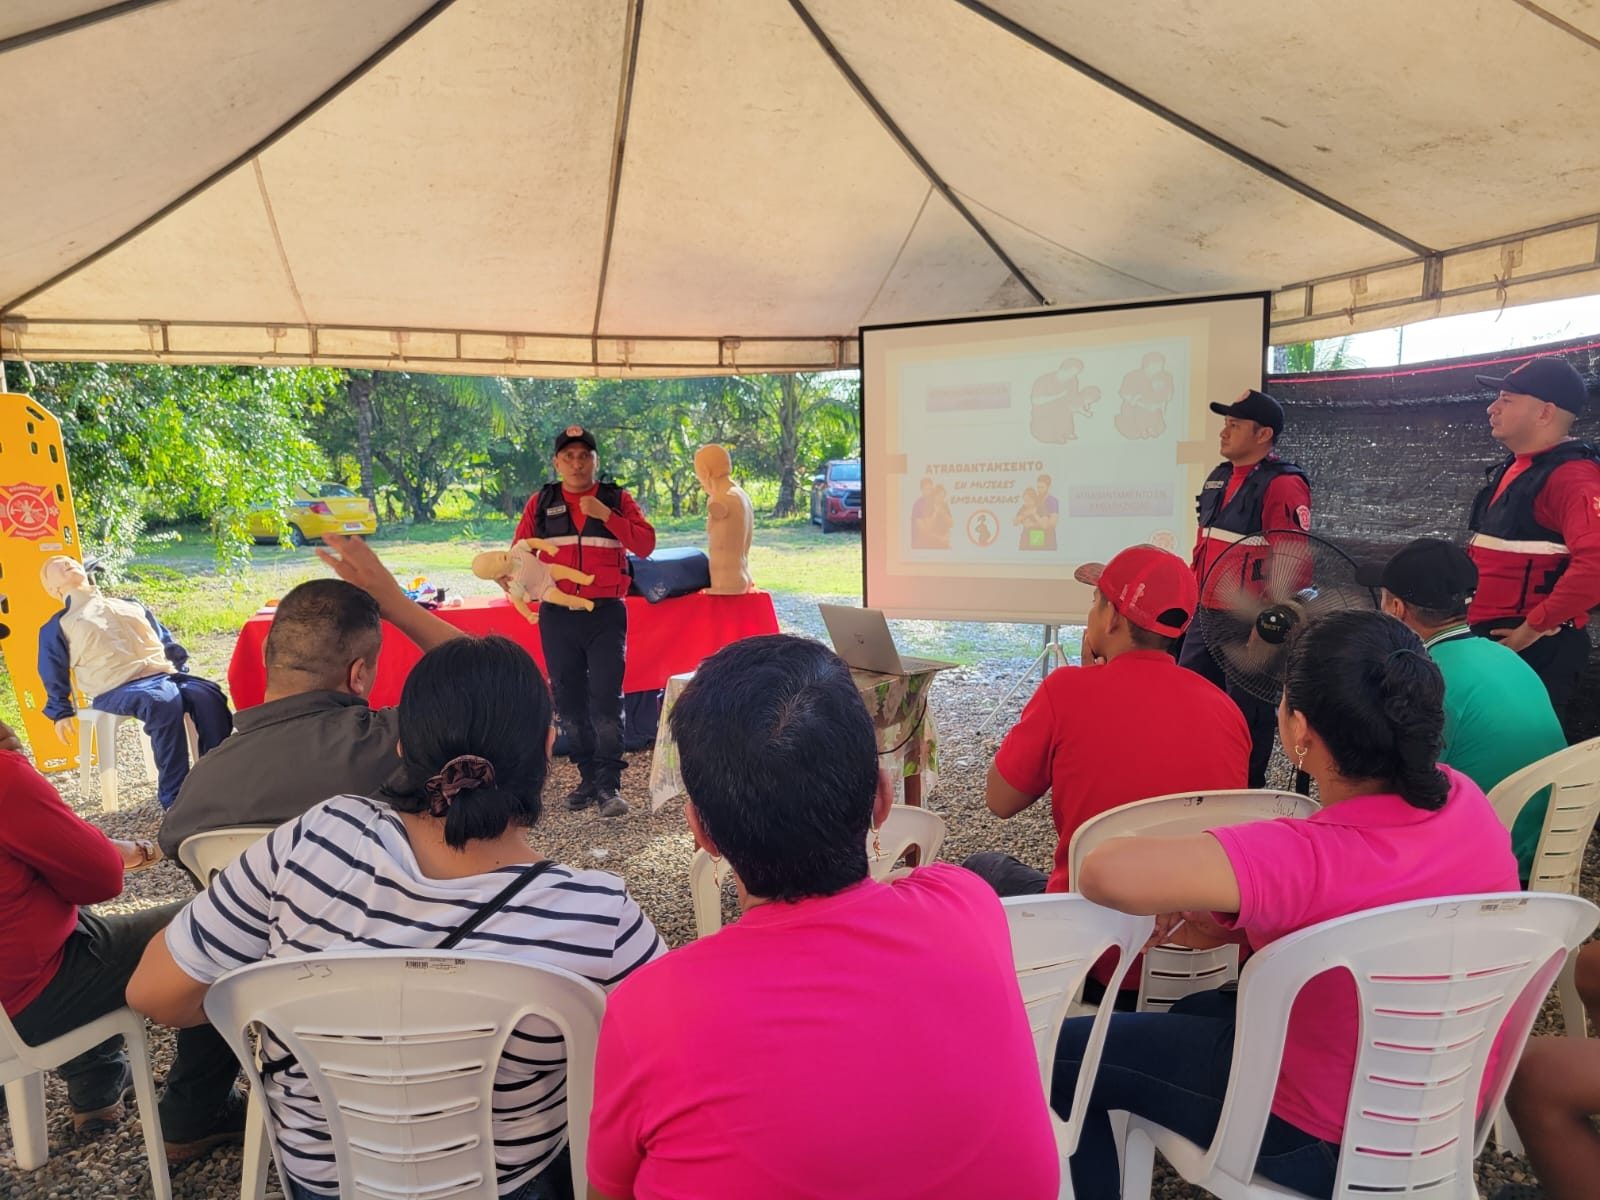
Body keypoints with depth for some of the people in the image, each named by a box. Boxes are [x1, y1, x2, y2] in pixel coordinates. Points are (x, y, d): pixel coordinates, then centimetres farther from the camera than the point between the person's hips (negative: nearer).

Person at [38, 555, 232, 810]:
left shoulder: (130, 606, 31)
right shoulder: (57, 626, 21)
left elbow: (167, 641, 31)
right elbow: (53, 675, 20)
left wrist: (181, 669, 18)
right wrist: (61, 713, 12)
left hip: (164, 674, 4)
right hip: (117, 687, -4)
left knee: (209, 695, -28)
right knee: (164, 703, -38)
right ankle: (174, 798, -33)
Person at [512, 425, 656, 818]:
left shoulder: (616, 499, 4)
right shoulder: (541, 503, 9)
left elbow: (646, 544, -6)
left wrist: (606, 515, -15)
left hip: (606, 612, -2)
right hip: (557, 613, 3)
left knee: (606, 698, -8)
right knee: (568, 700, 8)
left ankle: (609, 785, -2)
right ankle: (587, 778, 20)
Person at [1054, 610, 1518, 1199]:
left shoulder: (1314, 858, -38)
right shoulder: (1463, 798, -13)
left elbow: (1107, 873, -49)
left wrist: (1162, 902, -26)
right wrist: (1221, 918, -8)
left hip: (1331, 1146, -7)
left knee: (1064, 1054, 7)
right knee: (1194, 1012, 32)